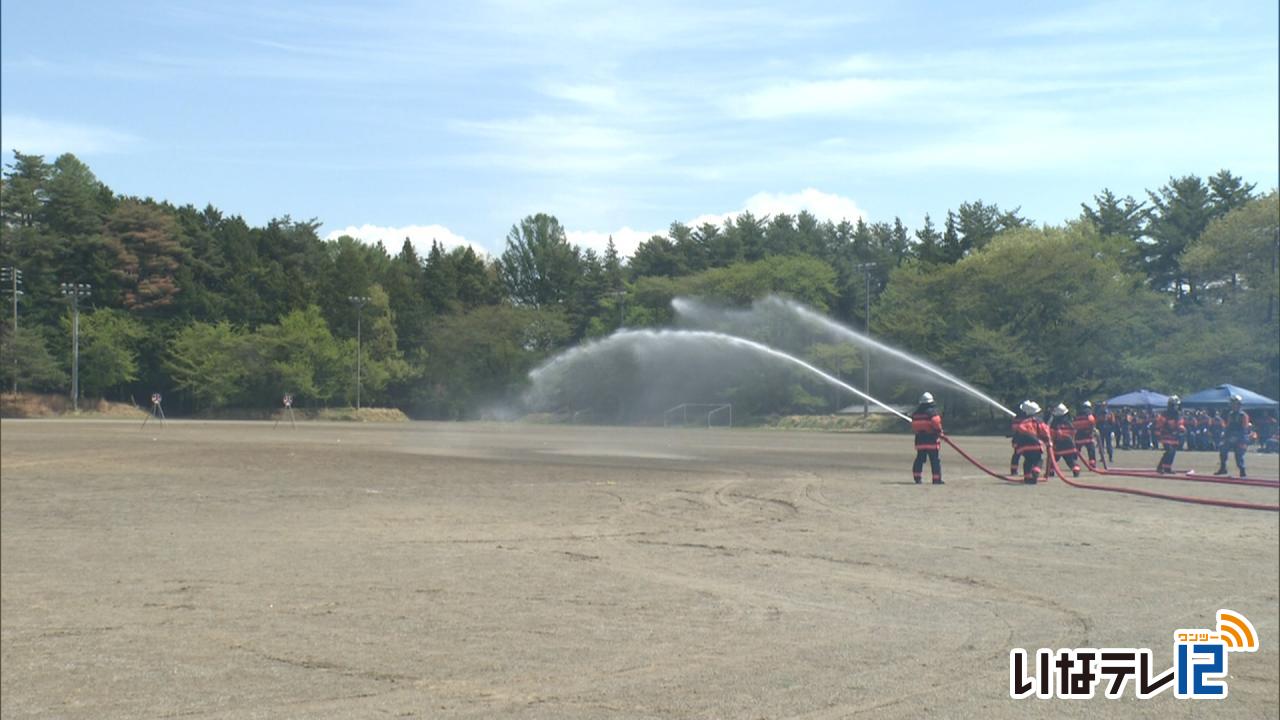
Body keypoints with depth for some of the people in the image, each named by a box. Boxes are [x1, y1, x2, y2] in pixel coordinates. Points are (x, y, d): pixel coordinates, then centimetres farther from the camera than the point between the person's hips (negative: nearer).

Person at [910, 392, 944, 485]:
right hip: (931, 439, -6)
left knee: (919, 459, 11)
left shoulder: (915, 413, 10)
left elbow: (914, 426, 12)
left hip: (919, 439, 6)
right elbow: (936, 423, -19)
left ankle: (917, 478, 8)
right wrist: (940, 432, -4)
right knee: (935, 460, -1)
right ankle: (937, 479, -3)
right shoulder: (932, 411, -9)